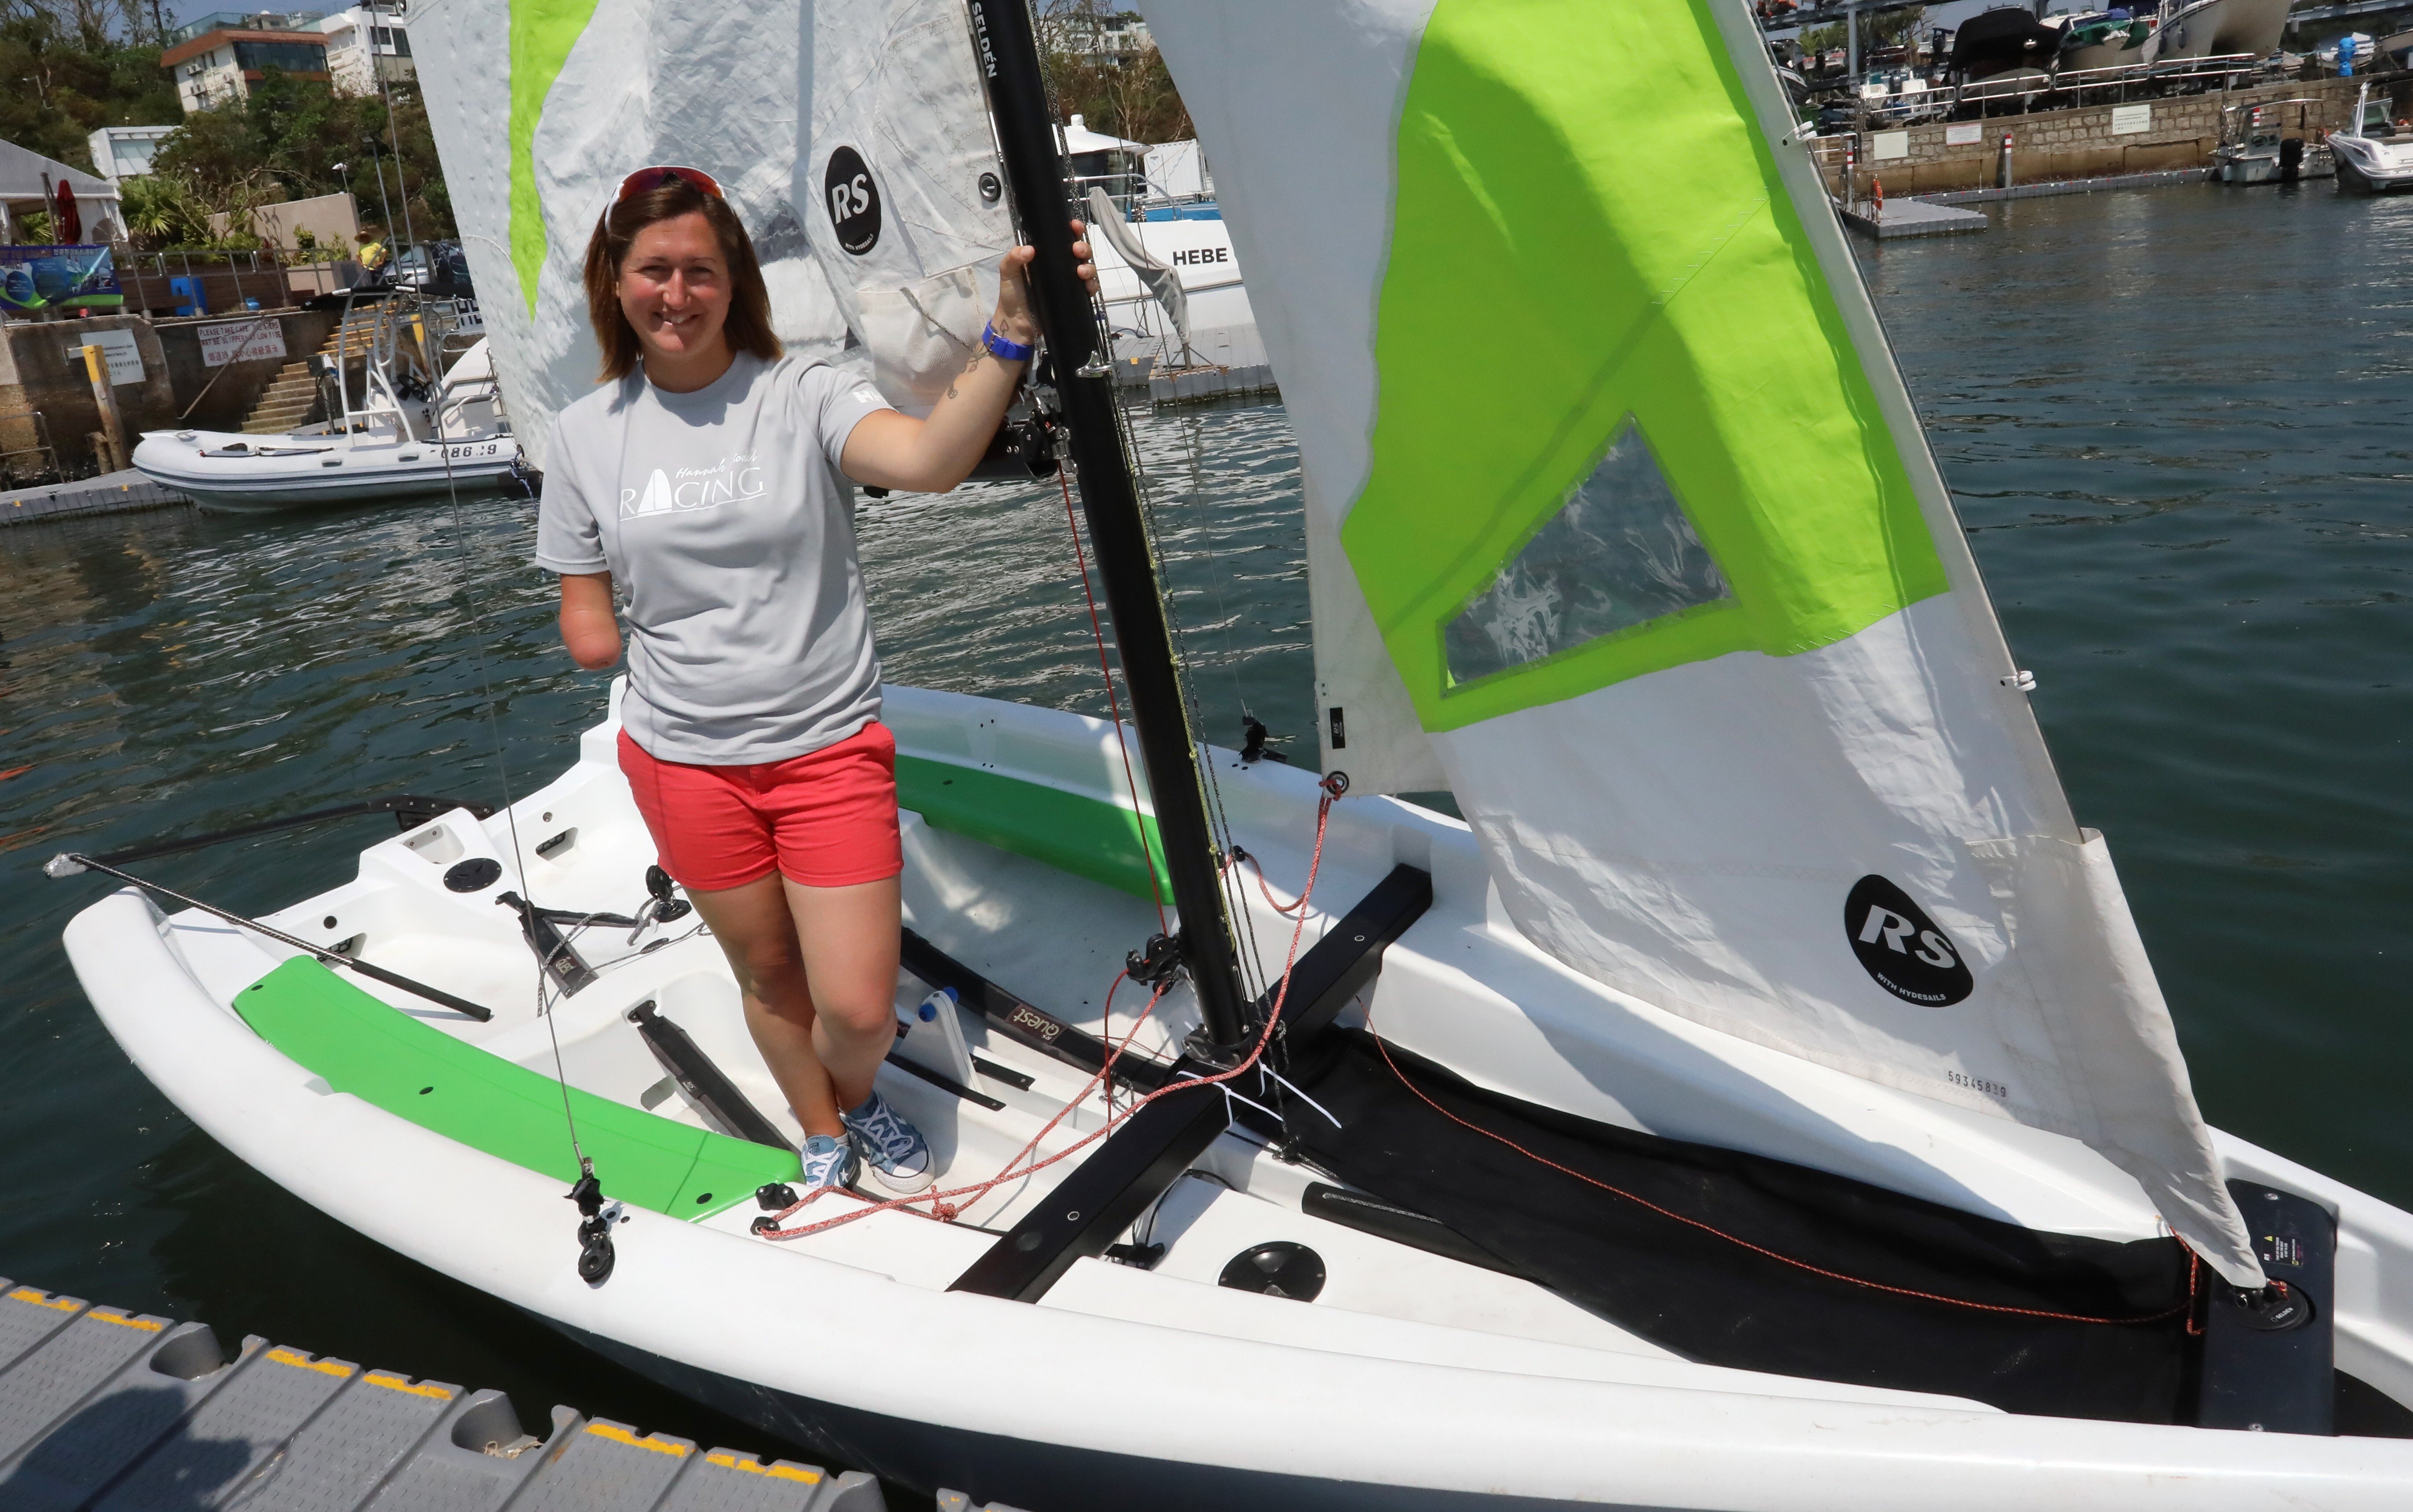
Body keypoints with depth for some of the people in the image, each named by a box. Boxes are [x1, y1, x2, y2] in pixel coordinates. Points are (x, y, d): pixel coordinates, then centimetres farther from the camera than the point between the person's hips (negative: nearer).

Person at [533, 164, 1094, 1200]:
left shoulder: (801, 395, -9)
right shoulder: (586, 433, 2)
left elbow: (929, 459, -32)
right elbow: (586, 622, 12)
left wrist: (1010, 335, -43)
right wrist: (594, 629, -5)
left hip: (830, 751, -2)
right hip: (683, 760, 3)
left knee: (860, 1009, -2)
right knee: (768, 975, 18)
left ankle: (856, 1098, 36)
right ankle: (822, 1135, 47)